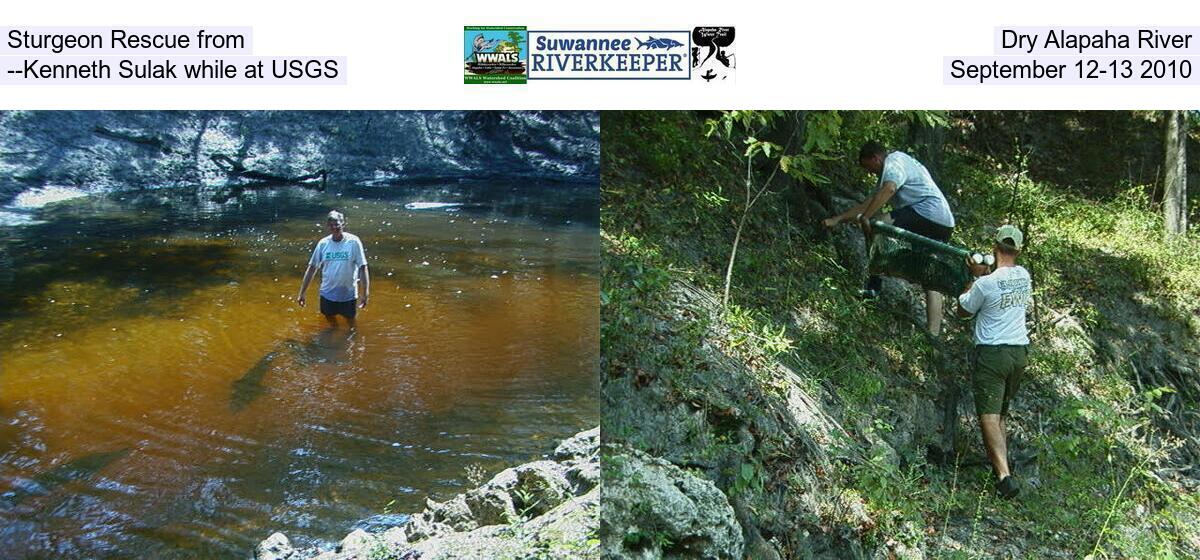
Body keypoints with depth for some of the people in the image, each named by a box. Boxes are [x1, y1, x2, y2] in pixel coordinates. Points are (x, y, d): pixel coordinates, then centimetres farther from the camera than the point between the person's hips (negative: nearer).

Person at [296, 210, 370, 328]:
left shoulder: (353, 242, -14)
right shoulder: (323, 243, -6)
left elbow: (362, 268, -13)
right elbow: (312, 268, -1)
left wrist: (366, 294, -19)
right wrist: (302, 293, -2)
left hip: (348, 294, -2)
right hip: (328, 293, 2)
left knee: (351, 323, 14)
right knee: (331, 322, 19)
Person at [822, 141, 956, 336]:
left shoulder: (894, 162, -1)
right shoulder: (900, 164, 30)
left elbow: (888, 189, -25)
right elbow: (871, 202, 30)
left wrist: (865, 218, -29)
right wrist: (837, 219, 27)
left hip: (928, 213, -11)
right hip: (944, 225, 11)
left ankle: (874, 286, -14)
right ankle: (933, 331, 12)